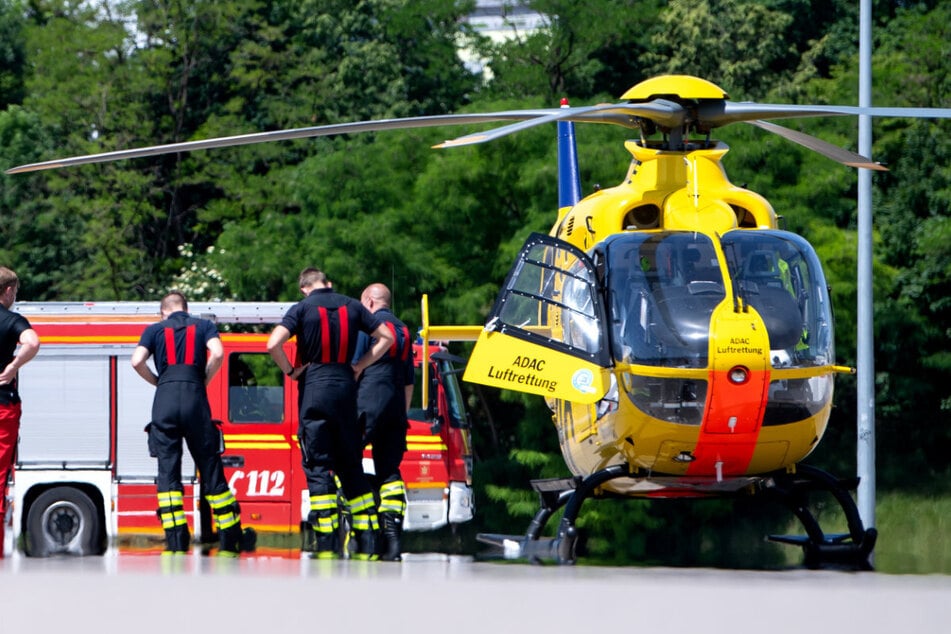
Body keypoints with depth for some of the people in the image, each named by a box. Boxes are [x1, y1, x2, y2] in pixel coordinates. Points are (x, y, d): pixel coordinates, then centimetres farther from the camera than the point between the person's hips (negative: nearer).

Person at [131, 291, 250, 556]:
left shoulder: (155, 330, 16)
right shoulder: (204, 326, 16)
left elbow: (137, 361, 0)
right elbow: (217, 354, -4)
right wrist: (204, 381, 10)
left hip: (165, 402, 0)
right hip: (195, 400, 0)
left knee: (167, 471, 2)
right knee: (210, 470, 7)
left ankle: (176, 541, -8)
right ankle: (230, 541, 10)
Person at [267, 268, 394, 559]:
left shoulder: (302, 308, -3)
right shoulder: (351, 306, 9)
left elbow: (273, 344, -15)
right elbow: (386, 337, 15)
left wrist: (291, 371, -1)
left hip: (314, 388, -4)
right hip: (346, 388, 4)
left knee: (318, 466, -1)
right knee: (352, 465, 11)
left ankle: (327, 543, -9)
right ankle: (368, 542, 7)